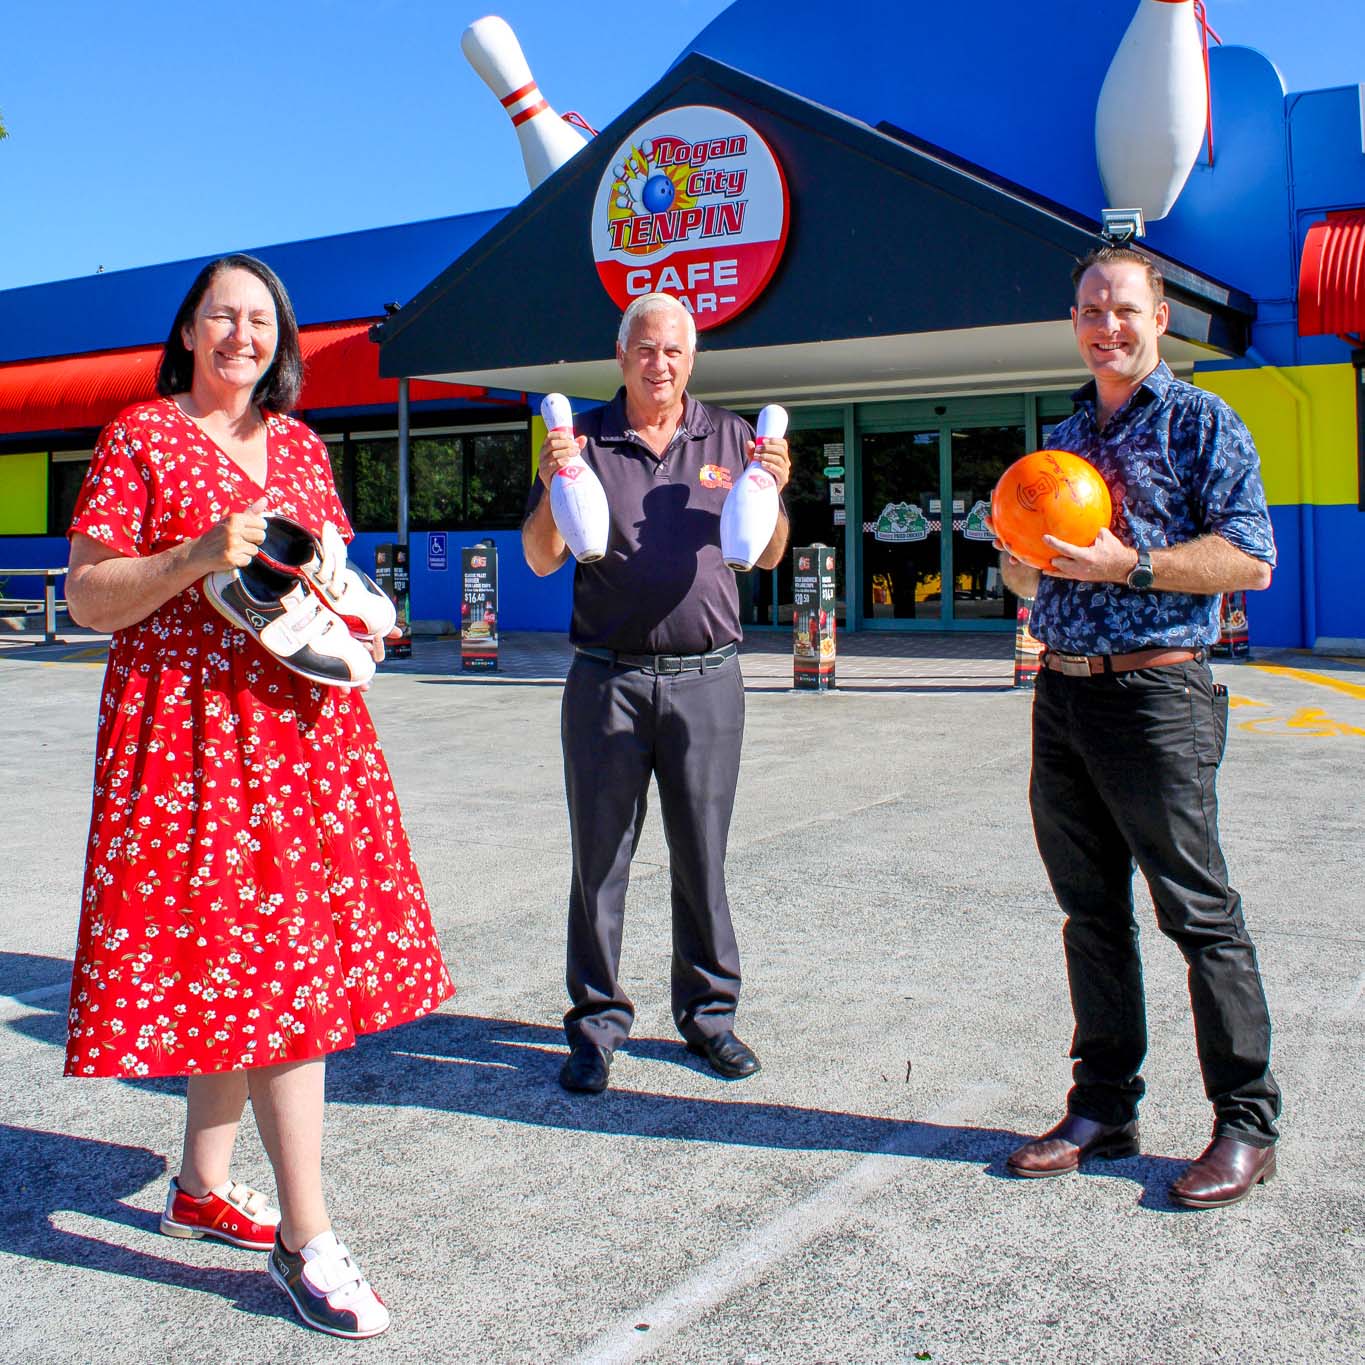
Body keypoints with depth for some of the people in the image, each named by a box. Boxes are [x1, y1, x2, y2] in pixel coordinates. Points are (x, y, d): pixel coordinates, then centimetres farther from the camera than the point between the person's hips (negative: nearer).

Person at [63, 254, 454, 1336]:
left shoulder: (300, 446, 16)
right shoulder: (141, 438, -1)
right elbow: (87, 598, -5)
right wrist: (200, 556, -19)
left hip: (305, 724, 6)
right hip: (190, 732, -6)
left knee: (238, 965, 12)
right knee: (282, 973, -10)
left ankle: (203, 1186, 28)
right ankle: (306, 1239, -3)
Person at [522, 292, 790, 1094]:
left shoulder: (729, 438, 10)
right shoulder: (585, 440, 6)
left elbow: (769, 556, 11)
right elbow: (541, 560, 3)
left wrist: (772, 493, -8)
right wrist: (554, 487, -14)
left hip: (706, 678, 1)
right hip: (607, 677, -1)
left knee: (702, 855, 7)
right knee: (600, 855, 4)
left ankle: (709, 1012, 21)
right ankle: (597, 1020, 15)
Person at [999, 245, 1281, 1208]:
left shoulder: (1200, 423, 0)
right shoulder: (1064, 437, 20)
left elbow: (1251, 559, -10)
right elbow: (1028, 579, 25)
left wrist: (1130, 563, -18)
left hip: (1156, 694, -6)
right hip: (1062, 695, 7)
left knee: (1200, 913, -3)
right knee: (1092, 911, 11)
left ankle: (1247, 1126, 8)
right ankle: (1103, 1109, 21)